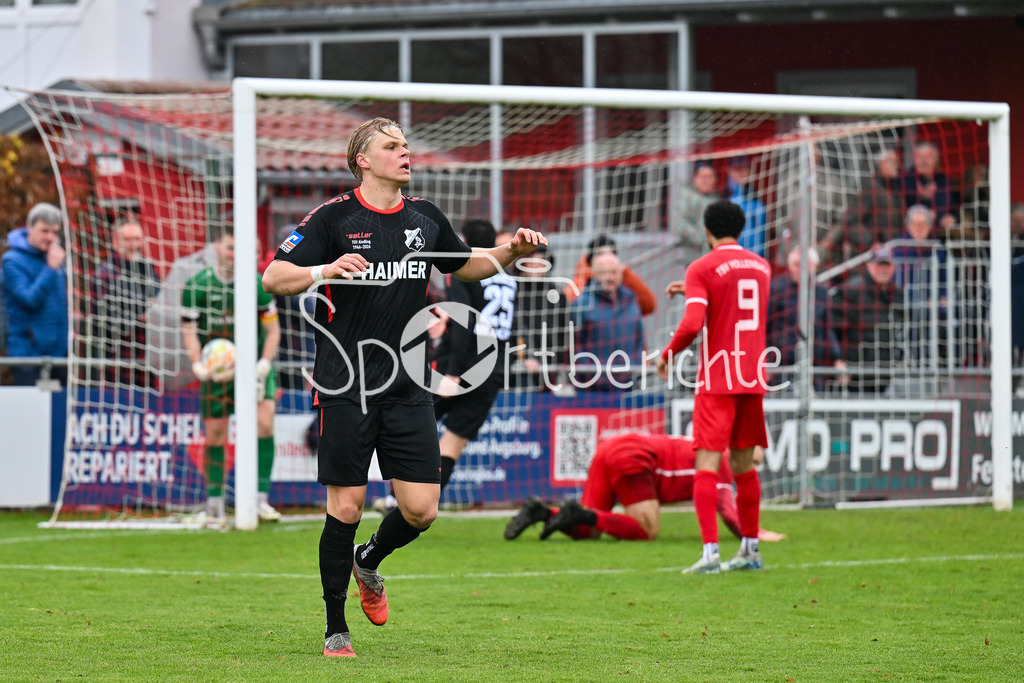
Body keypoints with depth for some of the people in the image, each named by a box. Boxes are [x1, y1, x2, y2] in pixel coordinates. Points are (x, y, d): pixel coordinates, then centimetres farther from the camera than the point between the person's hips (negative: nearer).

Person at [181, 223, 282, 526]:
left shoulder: (257, 284, -5)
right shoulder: (196, 285, -6)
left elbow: (273, 330, 1)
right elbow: (189, 331, -4)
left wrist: (264, 365, -14)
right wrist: (199, 366, -21)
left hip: (254, 365, 0)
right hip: (218, 371, 0)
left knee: (264, 423, -18)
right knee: (214, 435, 0)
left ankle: (261, 499, -13)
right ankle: (214, 504, 15)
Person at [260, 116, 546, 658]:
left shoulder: (425, 218, 10)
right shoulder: (335, 217, -5)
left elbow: (466, 265, 27)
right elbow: (273, 278, -8)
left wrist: (511, 252, 9)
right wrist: (325, 271, -26)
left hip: (406, 387, 4)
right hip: (345, 386, -4)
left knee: (421, 509, -1)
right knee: (346, 508, -4)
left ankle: (369, 561, 32)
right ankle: (335, 628, 10)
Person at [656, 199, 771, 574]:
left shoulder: (702, 268, -7)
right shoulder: (761, 266, 12)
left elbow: (692, 324, -18)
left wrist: (667, 355, -1)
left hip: (717, 380, -6)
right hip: (753, 378, 6)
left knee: (707, 464, -7)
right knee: (744, 465, 16)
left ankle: (710, 553, -18)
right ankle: (750, 550, 21)